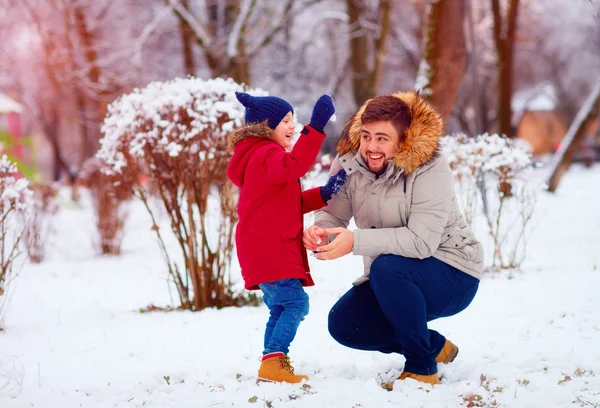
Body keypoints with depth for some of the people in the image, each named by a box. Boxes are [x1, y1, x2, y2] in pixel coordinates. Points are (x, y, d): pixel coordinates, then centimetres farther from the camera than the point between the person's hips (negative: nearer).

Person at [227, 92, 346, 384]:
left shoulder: (263, 157, 24)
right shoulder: (266, 155, -10)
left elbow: (290, 204, 22)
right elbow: (294, 165, -34)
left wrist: (324, 193, 8)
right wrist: (316, 126, -40)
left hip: (265, 251, 11)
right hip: (269, 250, -11)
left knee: (280, 308, 15)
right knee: (295, 302, -17)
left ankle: (273, 365, 16)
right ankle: (273, 361, -21)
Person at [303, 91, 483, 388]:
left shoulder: (429, 169, -25)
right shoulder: (349, 162, -7)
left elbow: (421, 241, -34)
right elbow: (333, 213, -7)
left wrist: (356, 241, -41)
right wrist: (319, 230, -32)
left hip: (453, 277, -7)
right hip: (397, 281, 7)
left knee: (388, 267, -35)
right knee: (342, 324, -9)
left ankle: (422, 367, -15)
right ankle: (434, 346, 12)